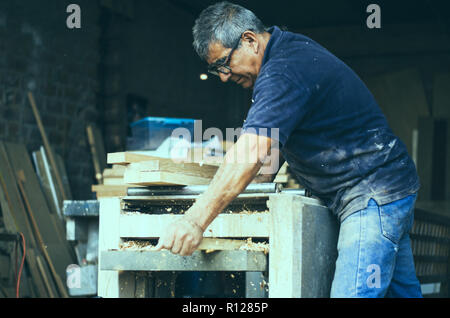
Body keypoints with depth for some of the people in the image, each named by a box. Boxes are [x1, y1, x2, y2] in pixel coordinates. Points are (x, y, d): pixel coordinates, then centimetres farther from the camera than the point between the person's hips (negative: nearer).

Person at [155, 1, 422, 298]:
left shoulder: (283, 73, -22)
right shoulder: (293, 45, 11)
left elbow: (252, 153, -33)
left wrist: (196, 221, -35)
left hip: (373, 195, -11)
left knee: (354, 292, -17)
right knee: (402, 289, 13)